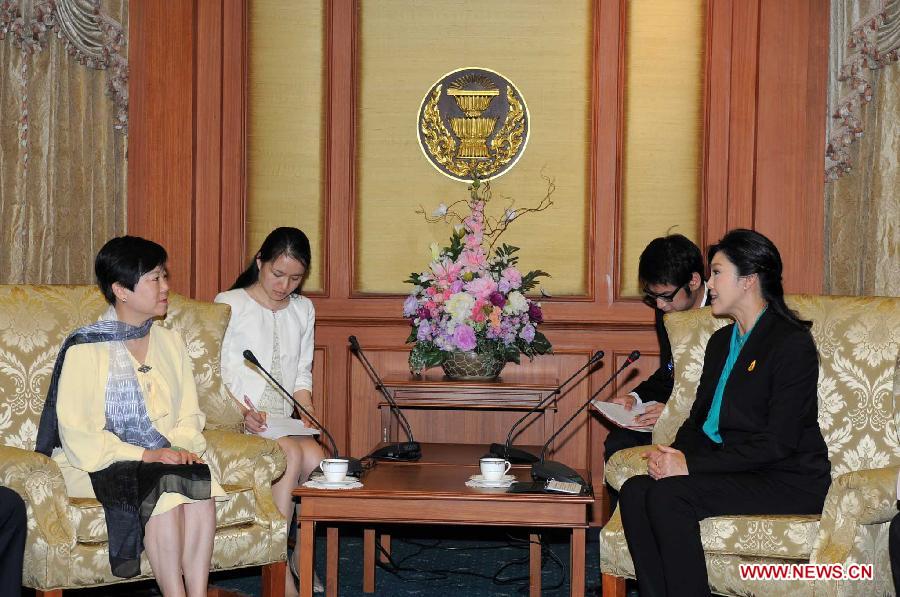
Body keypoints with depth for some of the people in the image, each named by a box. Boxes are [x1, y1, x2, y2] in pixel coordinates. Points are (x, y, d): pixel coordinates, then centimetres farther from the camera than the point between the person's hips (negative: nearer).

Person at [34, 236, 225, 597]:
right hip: (97, 464, -5)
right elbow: (78, 436, -11)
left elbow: (189, 415, 15)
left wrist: (185, 447, -8)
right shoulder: (85, 348, -6)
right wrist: (144, 455, -19)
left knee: (202, 487, -28)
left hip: (164, 458, 5)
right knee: (167, 490, -33)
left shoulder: (170, 342, 14)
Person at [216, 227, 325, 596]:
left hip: (283, 424, 4)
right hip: (237, 422, -4)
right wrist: (243, 412, -20)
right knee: (292, 455, -33)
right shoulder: (229, 304, 1)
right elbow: (216, 375, -4)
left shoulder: (303, 310, 18)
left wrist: (306, 410, -1)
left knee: (316, 457, -29)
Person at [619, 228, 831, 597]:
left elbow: (778, 442, -18)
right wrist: (674, 454, -6)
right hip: (731, 468, 8)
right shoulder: (721, 341, 17)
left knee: (668, 495, -28)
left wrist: (692, 465, -21)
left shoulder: (792, 342, -11)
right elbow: (699, 418, 18)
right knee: (634, 491, -18)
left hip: (787, 480, -8)